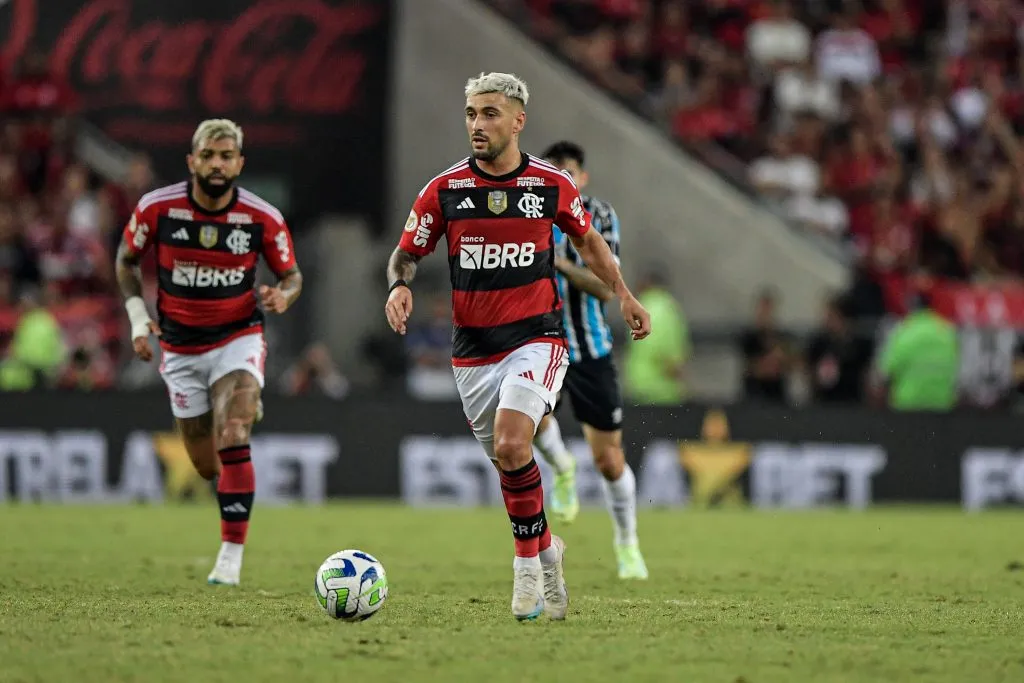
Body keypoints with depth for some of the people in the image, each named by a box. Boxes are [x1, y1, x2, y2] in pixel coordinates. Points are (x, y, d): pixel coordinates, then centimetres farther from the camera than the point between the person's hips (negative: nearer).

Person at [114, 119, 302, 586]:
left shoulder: (263, 218, -13)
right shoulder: (157, 208, -12)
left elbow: (292, 275, 0)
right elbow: (126, 259, 5)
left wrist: (284, 295, -23)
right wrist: (138, 316, -7)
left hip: (238, 339, -2)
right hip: (180, 347, 2)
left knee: (231, 442, -24)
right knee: (207, 465, 7)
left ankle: (232, 554, -19)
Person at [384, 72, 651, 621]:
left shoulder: (552, 185, -2)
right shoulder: (443, 190, -2)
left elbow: (587, 241, 16)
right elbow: (406, 253, 6)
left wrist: (623, 295, 12)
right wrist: (399, 285, -15)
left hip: (536, 339, -3)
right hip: (472, 351, 3)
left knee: (511, 445, -24)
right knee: (506, 463, 9)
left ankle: (528, 561, -6)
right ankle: (545, 549, 34)